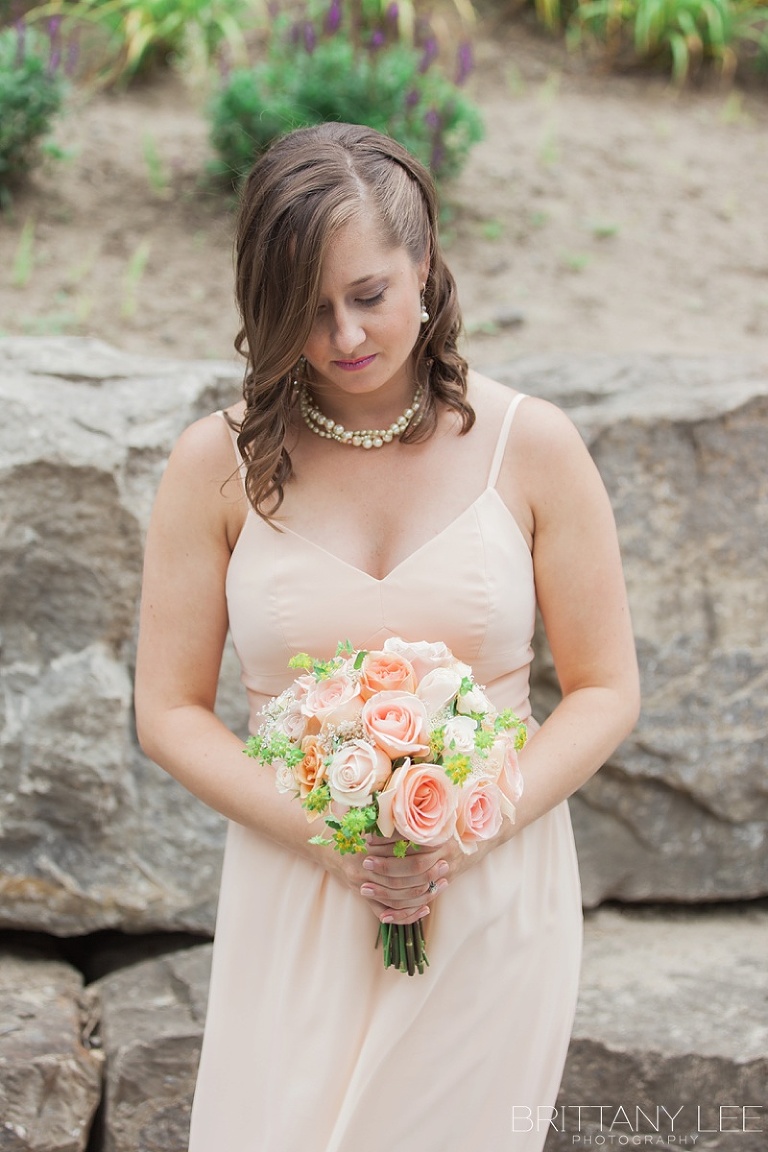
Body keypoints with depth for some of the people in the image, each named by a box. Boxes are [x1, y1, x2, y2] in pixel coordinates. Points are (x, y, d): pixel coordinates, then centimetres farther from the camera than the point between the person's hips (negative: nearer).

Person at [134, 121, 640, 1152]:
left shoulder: (530, 446, -4)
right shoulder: (219, 465, -3)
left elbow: (606, 691, 0)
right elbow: (170, 711, -1)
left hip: (495, 896, 0)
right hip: (296, 900, 0)